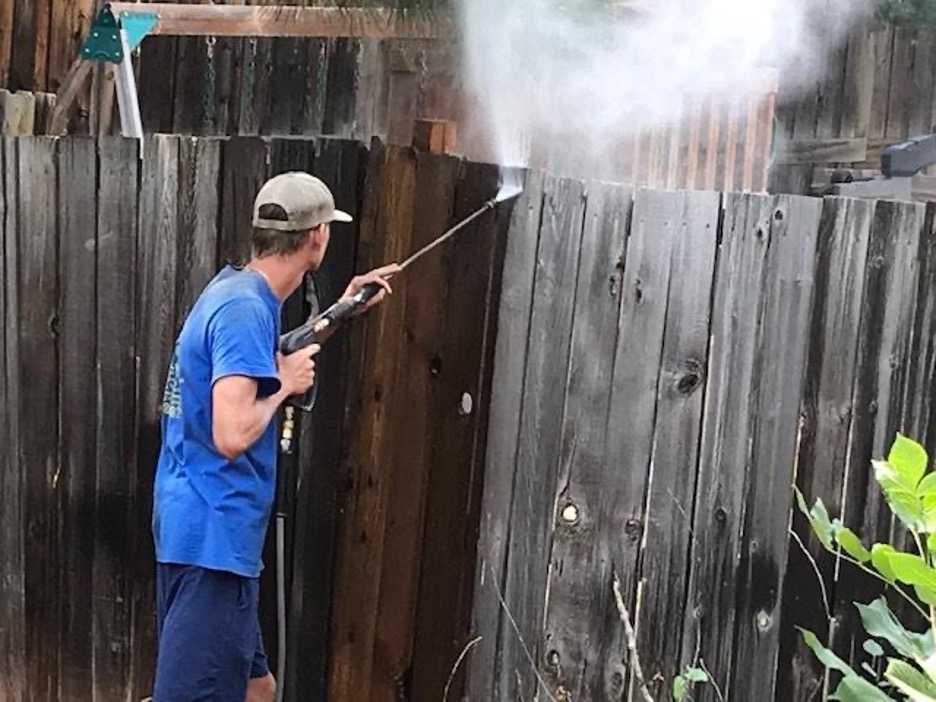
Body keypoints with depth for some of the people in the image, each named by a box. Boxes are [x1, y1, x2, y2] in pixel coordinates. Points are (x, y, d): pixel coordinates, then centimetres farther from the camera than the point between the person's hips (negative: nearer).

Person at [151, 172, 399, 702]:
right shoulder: (245, 308, -19)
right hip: (215, 536, -11)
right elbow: (233, 434, -28)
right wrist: (285, 383, -11)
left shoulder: (236, 288, 11)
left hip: (208, 532, 11)